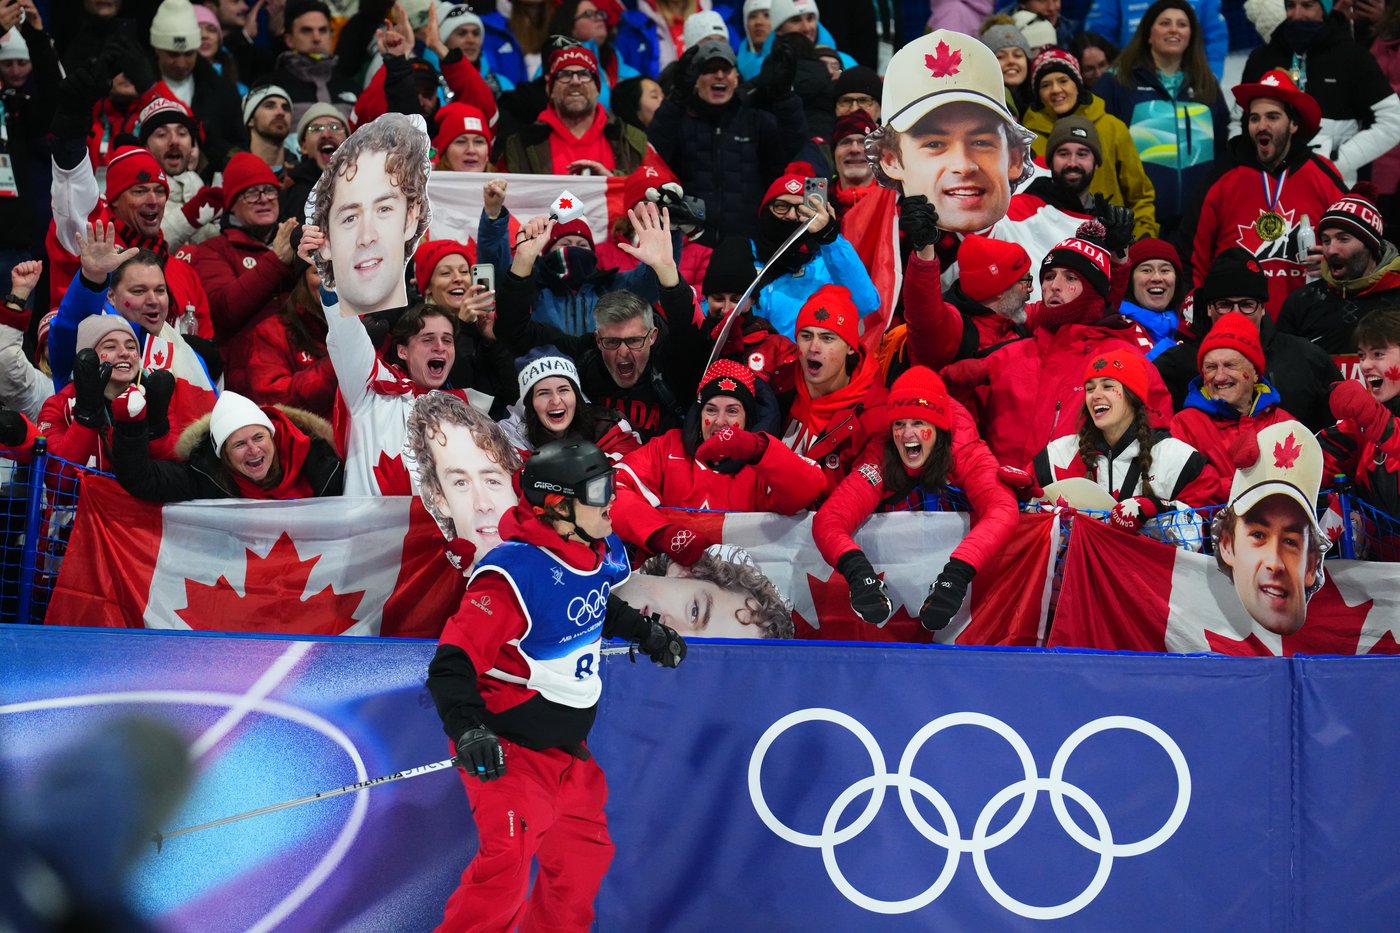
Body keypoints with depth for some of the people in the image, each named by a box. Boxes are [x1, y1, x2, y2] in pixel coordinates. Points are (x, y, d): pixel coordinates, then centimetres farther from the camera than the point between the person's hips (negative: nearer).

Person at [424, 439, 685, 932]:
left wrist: (644, 630, 17)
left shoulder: (601, 554, -1)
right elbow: (452, 664, -30)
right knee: (507, 861, -22)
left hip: (567, 748, 9)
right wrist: (468, 729, -42)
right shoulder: (516, 573, -27)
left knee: (585, 853, 20)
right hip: (507, 750, -9)